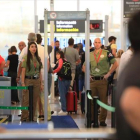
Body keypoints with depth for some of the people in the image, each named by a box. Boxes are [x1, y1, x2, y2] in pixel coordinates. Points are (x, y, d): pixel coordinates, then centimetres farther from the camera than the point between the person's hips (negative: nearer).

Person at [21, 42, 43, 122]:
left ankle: (32, 117, 12)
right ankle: (24, 117, 1)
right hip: (28, 80, -4)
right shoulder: (26, 58, -3)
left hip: (37, 81, 4)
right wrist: (23, 83, -12)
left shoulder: (38, 59, 10)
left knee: (35, 100, 5)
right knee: (27, 100, -5)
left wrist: (41, 83, 8)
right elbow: (23, 71, -5)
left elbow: (40, 72, 12)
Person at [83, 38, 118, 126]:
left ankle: (102, 120, 7)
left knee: (104, 100, 0)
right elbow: (84, 66, 22)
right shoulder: (90, 54, 10)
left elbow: (115, 64, -5)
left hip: (102, 80, -4)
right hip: (92, 80, 4)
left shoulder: (106, 53, -2)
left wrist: (108, 74, -10)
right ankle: (92, 118, 20)